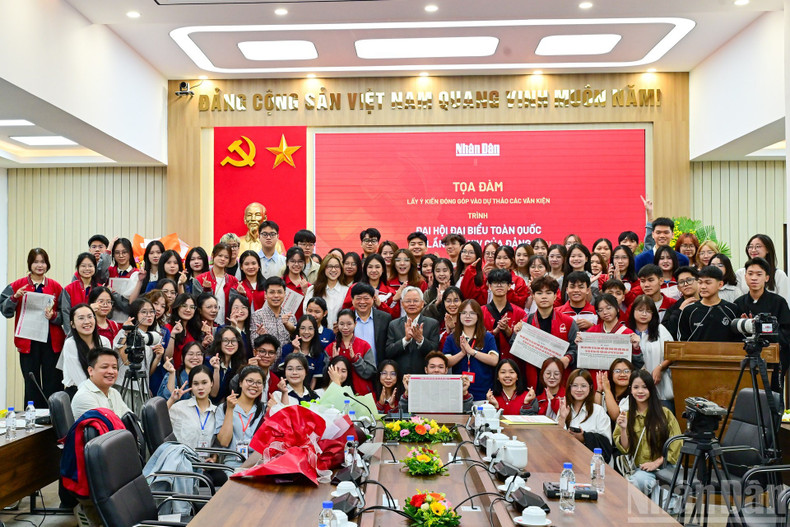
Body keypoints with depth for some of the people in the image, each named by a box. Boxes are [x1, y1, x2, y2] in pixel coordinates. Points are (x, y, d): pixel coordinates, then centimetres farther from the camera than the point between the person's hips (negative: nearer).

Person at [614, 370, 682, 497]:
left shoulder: (665, 413, 4)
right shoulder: (626, 416, 10)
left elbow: (676, 445, 3)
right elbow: (624, 449, 6)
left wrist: (657, 462, -8)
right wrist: (623, 429, -11)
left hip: (663, 467, -2)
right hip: (637, 469, 2)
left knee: (639, 479, -33)